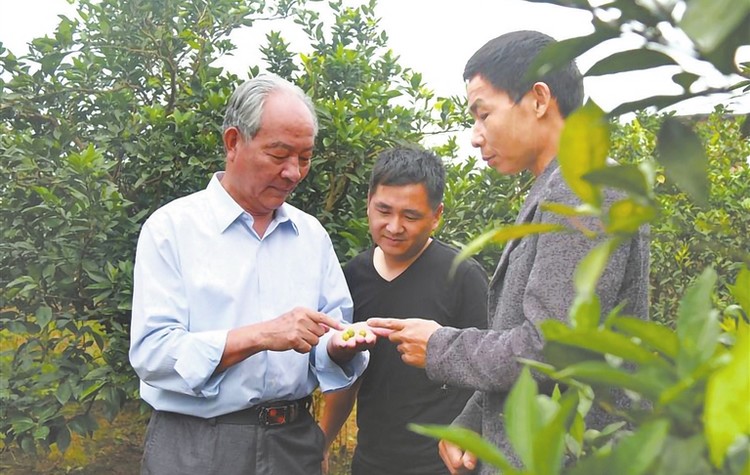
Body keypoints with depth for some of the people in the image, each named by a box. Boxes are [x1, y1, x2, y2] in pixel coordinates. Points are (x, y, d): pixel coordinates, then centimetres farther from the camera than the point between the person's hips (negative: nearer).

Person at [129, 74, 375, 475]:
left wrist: (339, 348, -16)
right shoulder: (171, 227, -7)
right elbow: (151, 352, -16)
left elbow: (328, 350, 7)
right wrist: (259, 336, -24)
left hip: (294, 442, 4)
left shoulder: (311, 234, 7)